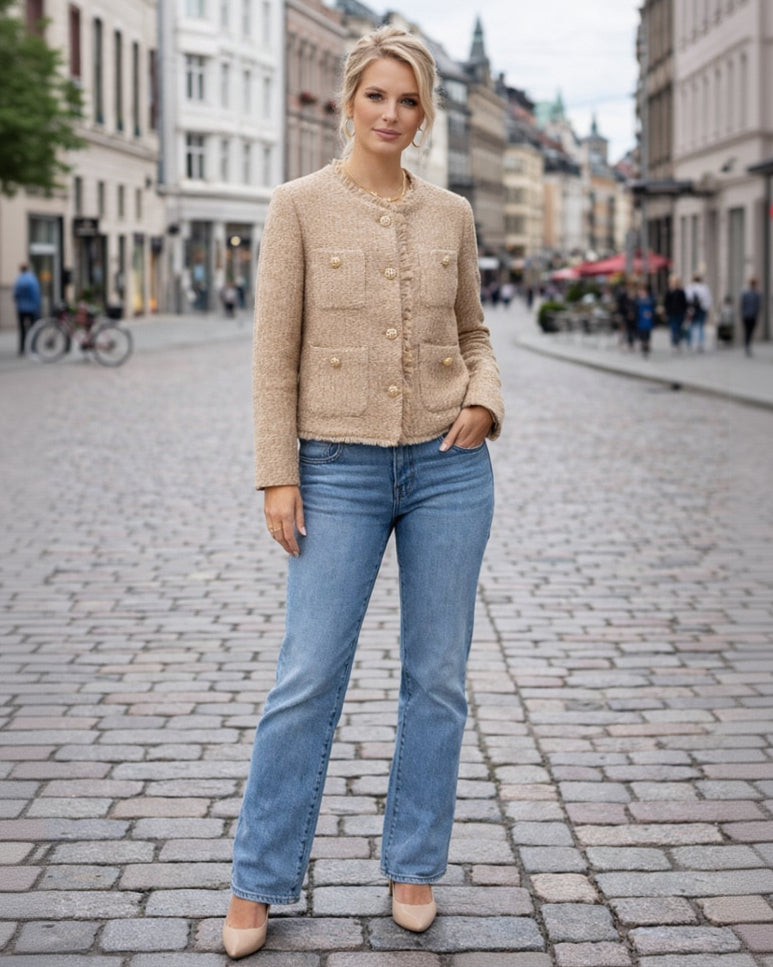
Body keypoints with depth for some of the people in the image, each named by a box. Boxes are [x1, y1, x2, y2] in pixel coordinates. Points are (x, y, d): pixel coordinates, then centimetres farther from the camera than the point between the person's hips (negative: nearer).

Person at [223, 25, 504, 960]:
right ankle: (257, 883, 12)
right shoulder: (300, 205, -2)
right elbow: (274, 349, -3)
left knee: (437, 675, 7)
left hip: (447, 465, 3)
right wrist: (276, 477, -8)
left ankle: (413, 868, 22)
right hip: (340, 469, -3)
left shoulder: (451, 215, 7)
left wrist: (484, 400, -4)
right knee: (308, 678, -2)